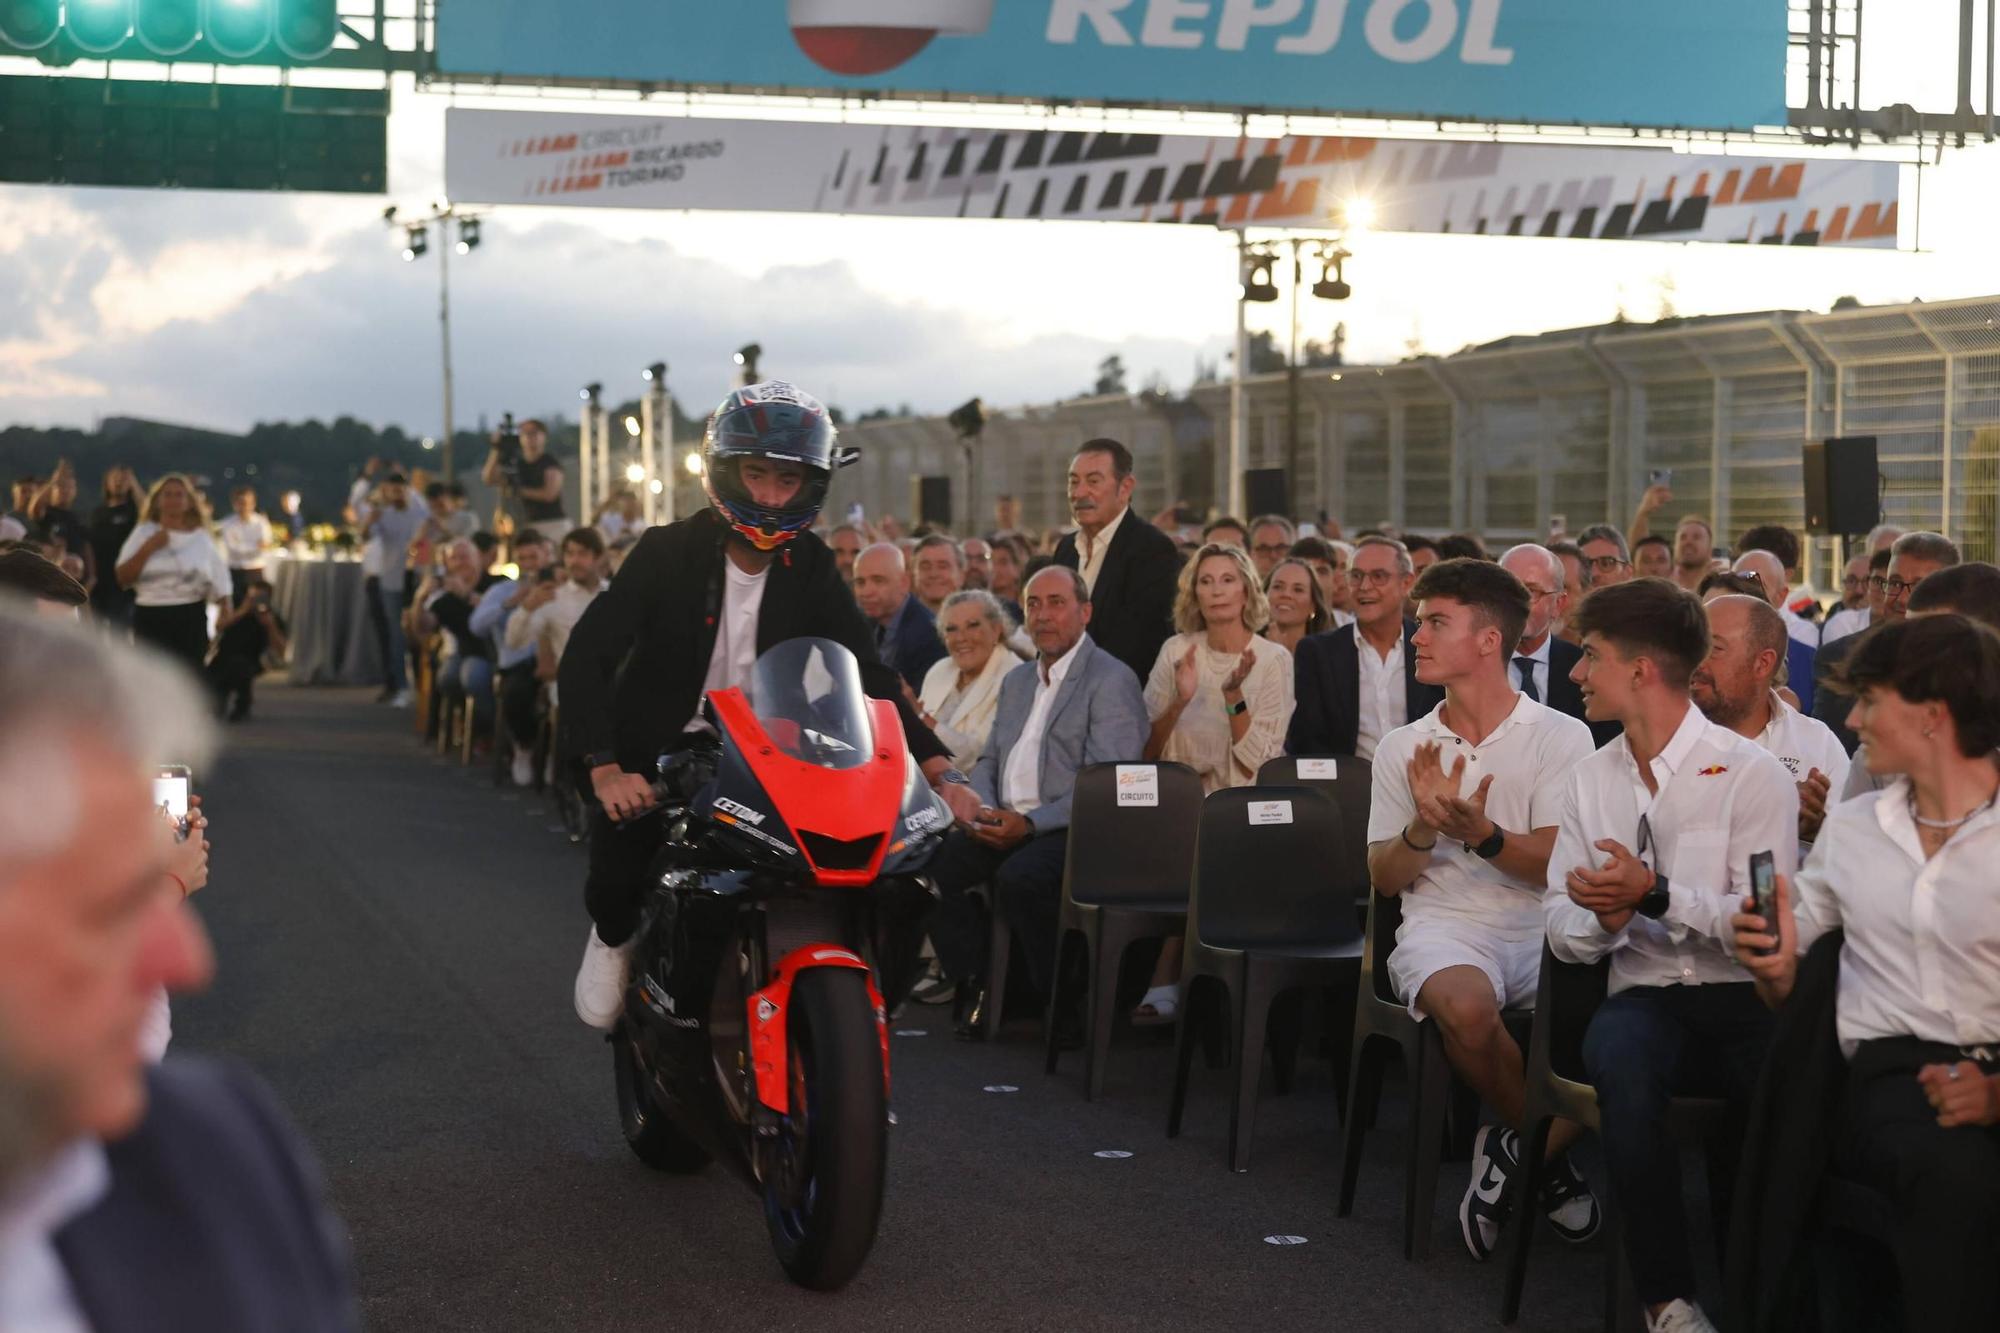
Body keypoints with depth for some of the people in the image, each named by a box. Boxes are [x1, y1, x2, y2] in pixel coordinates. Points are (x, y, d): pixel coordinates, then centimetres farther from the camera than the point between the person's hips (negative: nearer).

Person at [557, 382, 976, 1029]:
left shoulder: (811, 569, -2)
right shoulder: (668, 552, -13)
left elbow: (868, 672, -6)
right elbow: (586, 655, -21)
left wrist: (940, 770, -21)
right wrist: (605, 771, -36)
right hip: (659, 751, -2)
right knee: (618, 873, -20)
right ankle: (614, 938, 18)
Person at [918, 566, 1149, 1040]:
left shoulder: (1112, 681, -4)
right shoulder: (1016, 680, 22)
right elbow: (989, 760, 24)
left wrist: (1030, 823, -21)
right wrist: (983, 808, 0)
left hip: (1071, 829, -7)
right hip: (1005, 824, 7)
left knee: (1018, 877, -36)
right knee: (930, 863, -19)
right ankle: (976, 986, -6)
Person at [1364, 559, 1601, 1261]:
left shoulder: (1562, 737, 2)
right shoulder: (1403, 748, 11)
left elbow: (1558, 865, -7)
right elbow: (1385, 879, 10)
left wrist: (1479, 832, -24)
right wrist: (1424, 827, -11)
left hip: (1544, 931, 0)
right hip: (1445, 927, 0)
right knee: (1466, 1006, -35)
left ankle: (1517, 1148, -1)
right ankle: (1547, 1154, -5)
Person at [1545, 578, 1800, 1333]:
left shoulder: (1751, 774, -3)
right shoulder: (1590, 781, 11)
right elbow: (1564, 933, 10)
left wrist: (1657, 895, -20)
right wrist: (1603, 918, -12)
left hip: (1746, 1001, -2)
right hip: (1645, 998, 2)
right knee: (1617, 1048, -34)